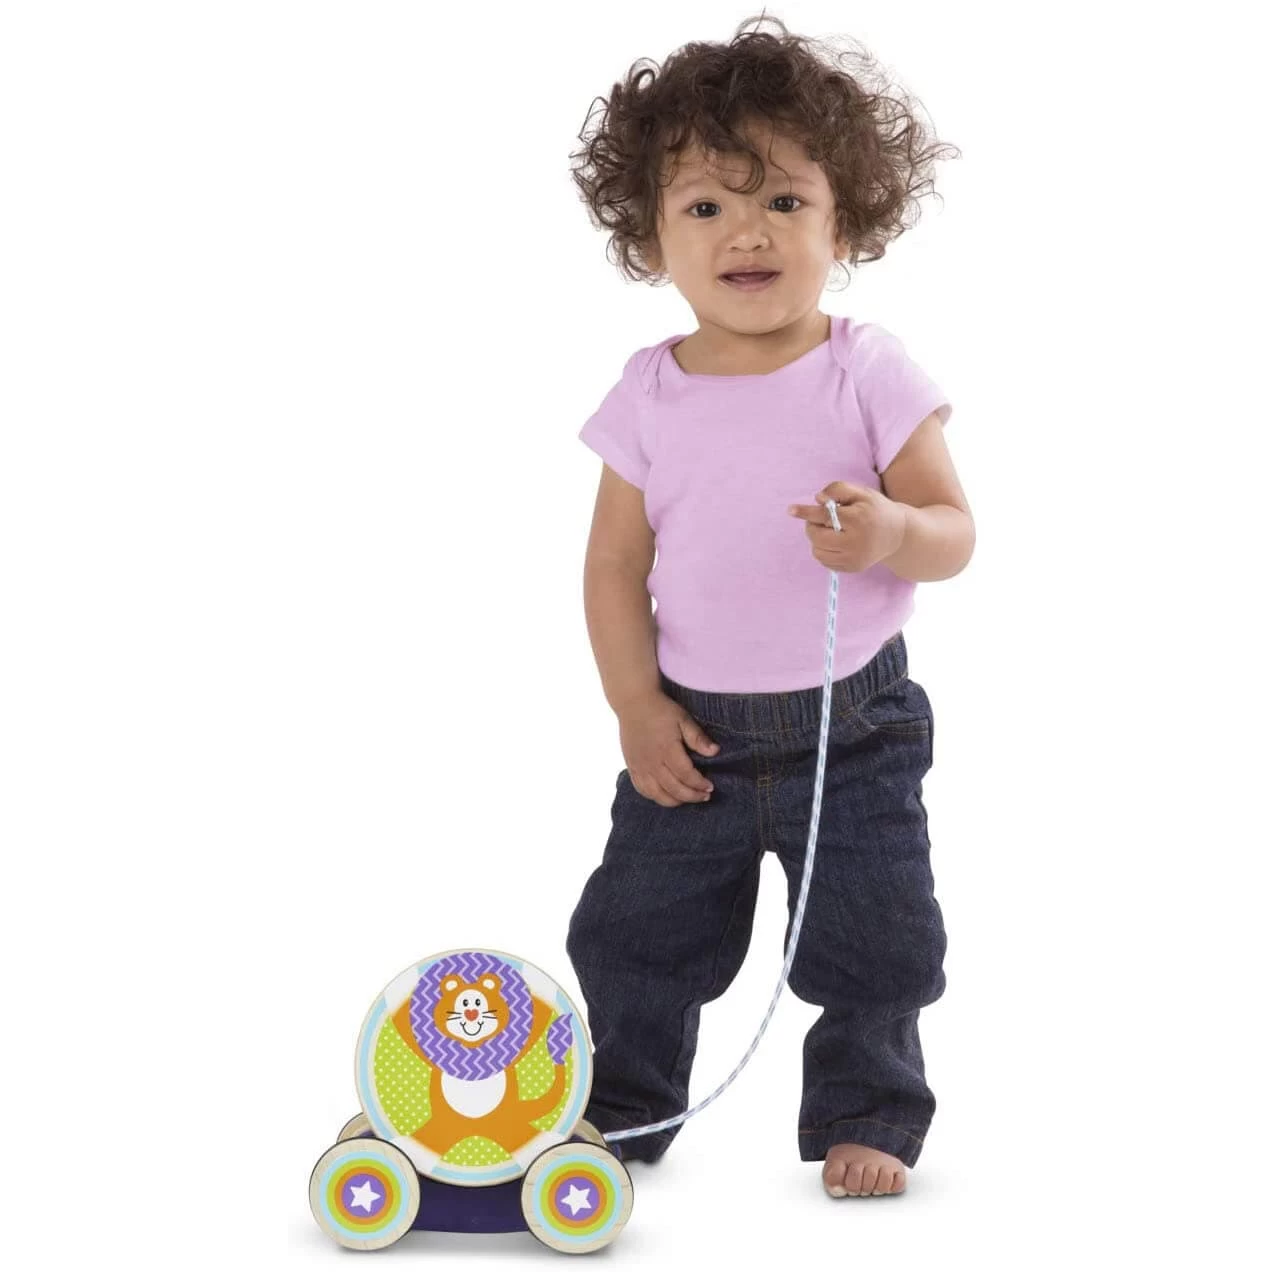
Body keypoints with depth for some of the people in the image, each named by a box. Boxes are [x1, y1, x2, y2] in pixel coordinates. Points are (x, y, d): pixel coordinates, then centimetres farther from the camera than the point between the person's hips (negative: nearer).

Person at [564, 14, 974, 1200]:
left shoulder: (867, 373, -10)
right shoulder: (650, 395, -4)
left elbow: (954, 528, -10)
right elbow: (615, 562, 0)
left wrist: (893, 534, -33)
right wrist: (636, 708, -7)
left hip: (852, 723, -2)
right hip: (692, 729, 2)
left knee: (871, 945, 4)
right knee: (635, 933, 11)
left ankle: (864, 1116, 25)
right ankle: (621, 1107, 31)